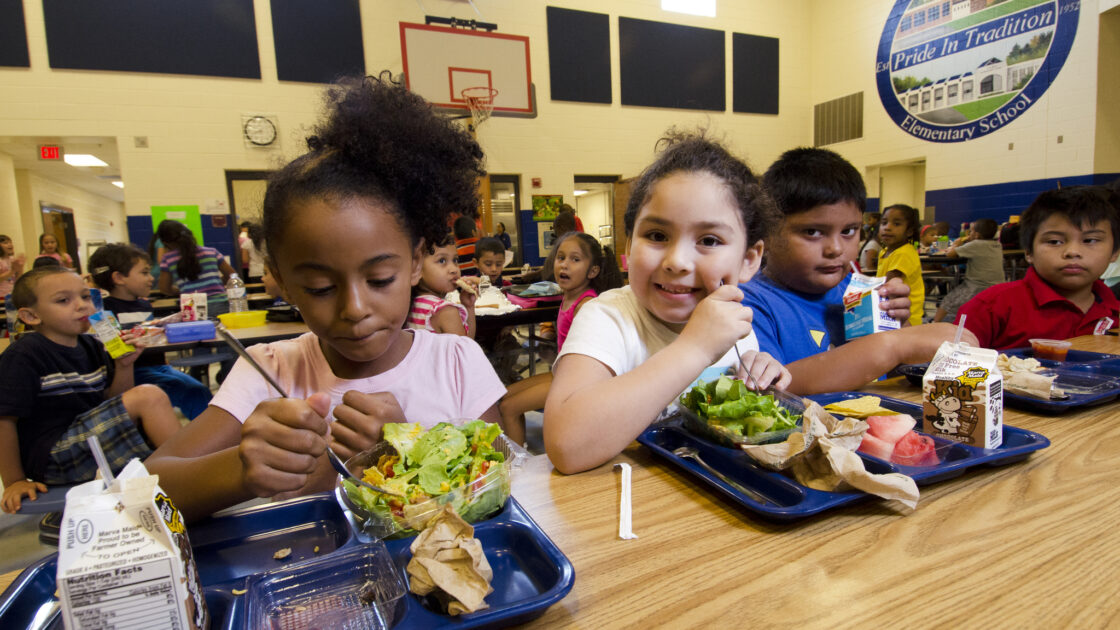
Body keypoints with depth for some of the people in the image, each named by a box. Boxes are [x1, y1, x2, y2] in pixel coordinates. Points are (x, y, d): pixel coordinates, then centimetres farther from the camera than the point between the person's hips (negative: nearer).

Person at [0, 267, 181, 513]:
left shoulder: (91, 346, 8)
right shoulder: (22, 356, -13)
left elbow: (112, 403, 11)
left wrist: (124, 366, -7)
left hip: (93, 441, 8)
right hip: (51, 458, -8)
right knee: (149, 396, -22)